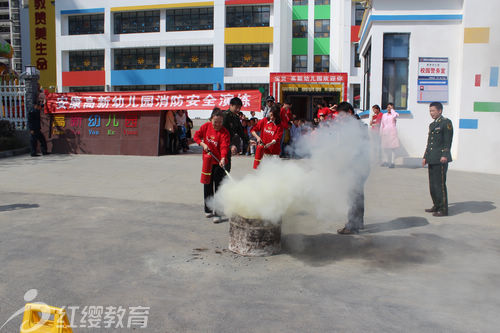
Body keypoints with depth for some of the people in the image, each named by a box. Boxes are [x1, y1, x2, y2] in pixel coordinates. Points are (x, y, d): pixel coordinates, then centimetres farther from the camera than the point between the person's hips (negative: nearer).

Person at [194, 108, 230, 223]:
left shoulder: (224, 132, -14)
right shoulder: (206, 126, -1)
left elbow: (224, 146, -25)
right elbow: (197, 136, 10)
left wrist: (223, 158, -41)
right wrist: (203, 144, -7)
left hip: (219, 162, -4)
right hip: (207, 161, 4)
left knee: (218, 187, -6)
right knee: (207, 185, 14)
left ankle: (218, 213, -3)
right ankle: (208, 210, 30)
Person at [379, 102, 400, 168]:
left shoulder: (394, 114, 4)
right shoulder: (384, 115, 16)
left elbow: (395, 115, -23)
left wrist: (392, 109, -8)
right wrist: (381, 134, 12)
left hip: (392, 132, -4)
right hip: (385, 132, 4)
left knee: (391, 148, -7)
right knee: (385, 148, 7)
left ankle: (392, 162, -4)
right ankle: (387, 161, 20)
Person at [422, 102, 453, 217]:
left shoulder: (446, 122, -5)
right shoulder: (432, 125, 20)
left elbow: (448, 141, -12)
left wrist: (444, 155, -20)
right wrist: (425, 157, 20)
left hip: (440, 159, -8)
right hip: (432, 159, 8)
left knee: (440, 184, -7)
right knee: (432, 184, 12)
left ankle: (443, 209, -1)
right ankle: (436, 205, 22)